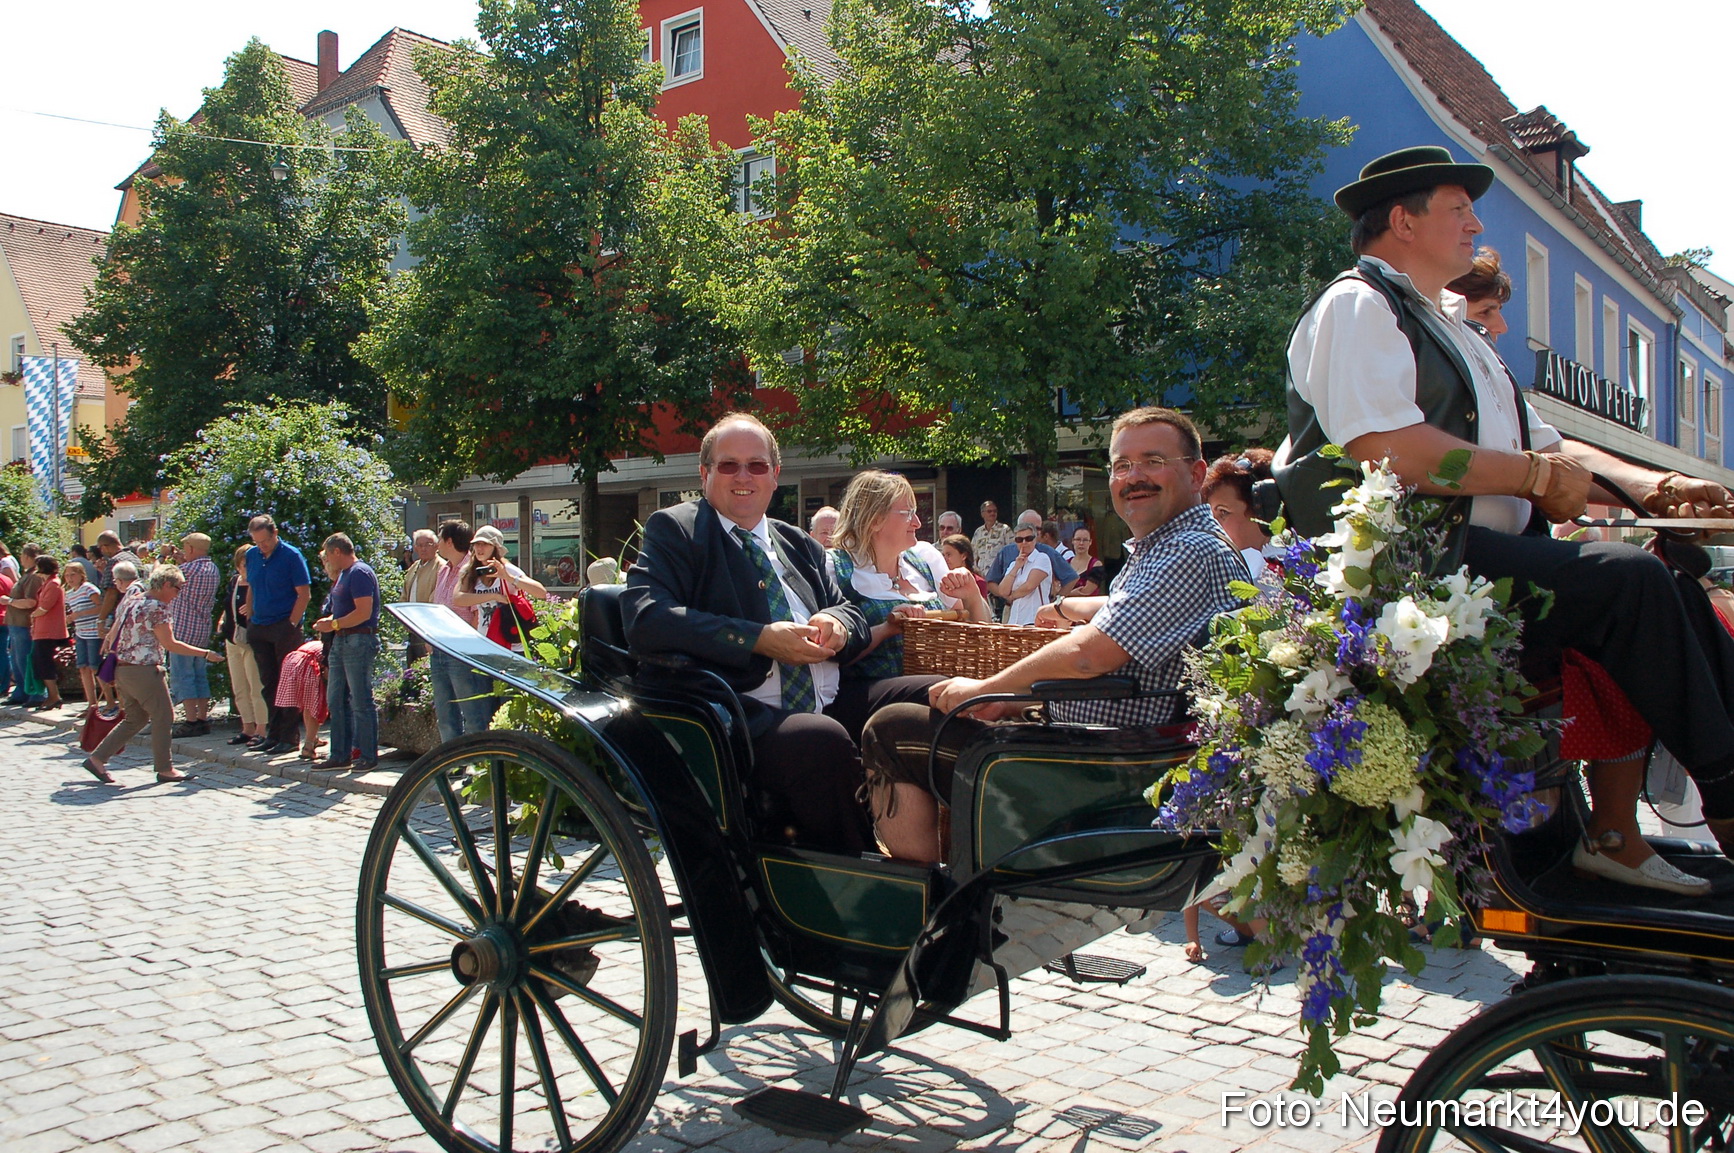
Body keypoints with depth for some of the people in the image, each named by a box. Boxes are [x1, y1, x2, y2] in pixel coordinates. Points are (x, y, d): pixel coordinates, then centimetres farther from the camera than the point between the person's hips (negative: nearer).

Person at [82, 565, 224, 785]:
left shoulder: (131, 599, 12)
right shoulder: (156, 607, -14)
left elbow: (113, 633, 18)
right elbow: (170, 644, -14)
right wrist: (205, 654, -11)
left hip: (121, 668, 9)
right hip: (143, 670, -9)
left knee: (135, 719, 17)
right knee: (162, 716, 2)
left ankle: (97, 759, 15)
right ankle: (165, 769, 7)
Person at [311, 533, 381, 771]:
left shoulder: (360, 573, -12)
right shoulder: (343, 575, 19)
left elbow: (364, 612, -20)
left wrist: (333, 624, -15)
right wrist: (327, 621, 6)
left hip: (358, 642, -10)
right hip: (340, 642, 10)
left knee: (361, 702, -5)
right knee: (336, 701, 11)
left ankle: (368, 756, 1)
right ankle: (340, 754, 18)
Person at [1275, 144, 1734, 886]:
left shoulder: (1450, 326, 30)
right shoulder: (1356, 305, -2)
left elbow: (1544, 445, 26)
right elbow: (1385, 451, -20)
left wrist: (1652, 484, 7)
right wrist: (1538, 475, -11)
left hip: (1487, 561, 10)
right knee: (1629, 581, -22)